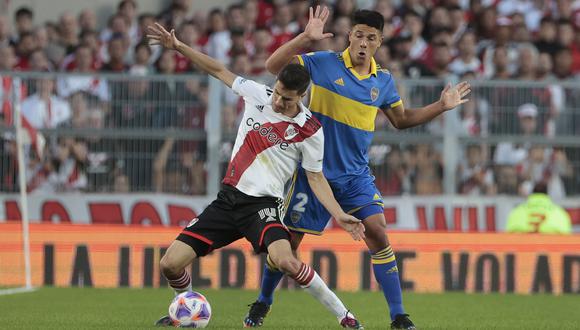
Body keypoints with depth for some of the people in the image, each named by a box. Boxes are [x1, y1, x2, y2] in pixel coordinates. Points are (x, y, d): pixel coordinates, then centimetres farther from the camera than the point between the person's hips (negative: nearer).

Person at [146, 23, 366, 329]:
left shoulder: (310, 131, -8)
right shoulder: (257, 94, 1)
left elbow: (316, 178, 1)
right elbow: (219, 70, 12)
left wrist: (338, 214, -12)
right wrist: (177, 47, 8)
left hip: (263, 204, -5)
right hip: (228, 199, 5)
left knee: (284, 260, -35)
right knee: (170, 264, -4)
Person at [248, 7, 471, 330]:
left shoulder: (383, 81, 3)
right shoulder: (324, 63, -9)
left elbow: (401, 119, 18)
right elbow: (274, 66, -16)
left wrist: (441, 106, 7)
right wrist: (306, 38, -28)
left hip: (356, 174, 2)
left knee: (378, 233, -13)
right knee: (289, 239, 4)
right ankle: (263, 303, 27)